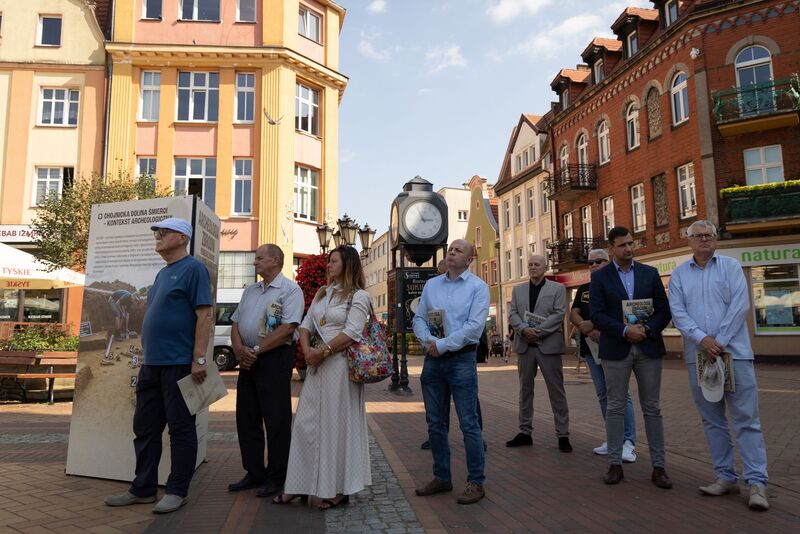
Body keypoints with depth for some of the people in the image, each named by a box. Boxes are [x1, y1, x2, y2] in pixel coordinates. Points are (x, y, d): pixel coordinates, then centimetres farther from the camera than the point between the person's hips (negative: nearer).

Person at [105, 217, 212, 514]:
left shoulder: (193, 269, -8)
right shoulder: (163, 273, 18)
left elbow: (204, 316, -16)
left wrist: (199, 359, -21)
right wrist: (148, 357, 19)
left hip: (179, 364, -9)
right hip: (151, 364, 9)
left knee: (180, 429, 2)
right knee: (145, 428, 13)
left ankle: (177, 491, 12)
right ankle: (143, 488, 24)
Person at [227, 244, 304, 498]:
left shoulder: (290, 289, -7)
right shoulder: (250, 291, 18)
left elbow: (288, 328, -18)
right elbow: (236, 323, 16)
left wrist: (256, 350, -16)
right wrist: (239, 349, -4)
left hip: (274, 359, -8)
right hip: (247, 361, 8)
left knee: (276, 420, -1)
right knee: (246, 419, 12)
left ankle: (276, 477, 10)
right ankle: (253, 473, 25)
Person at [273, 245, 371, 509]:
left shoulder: (358, 296, -5)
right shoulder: (321, 293, 17)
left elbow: (351, 333, -16)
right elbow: (306, 324, 13)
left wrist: (323, 352, -15)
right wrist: (307, 350, -4)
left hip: (340, 365, -7)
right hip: (317, 366, 7)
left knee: (336, 423, 0)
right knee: (306, 422, 8)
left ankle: (339, 489, 13)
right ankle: (299, 485, 18)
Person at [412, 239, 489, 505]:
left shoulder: (478, 287, -2)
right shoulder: (431, 285, 13)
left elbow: (474, 326, -13)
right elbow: (419, 318, 9)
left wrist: (442, 345, -16)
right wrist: (428, 341, -11)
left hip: (461, 360, -5)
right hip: (432, 360, 5)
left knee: (469, 423, -1)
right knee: (435, 423, 12)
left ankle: (476, 483, 11)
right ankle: (442, 478, 25)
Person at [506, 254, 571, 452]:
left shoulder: (557, 288, 4)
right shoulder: (518, 290, 14)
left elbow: (559, 314, -7)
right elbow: (513, 314, 6)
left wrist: (537, 331, -15)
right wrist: (523, 330, -13)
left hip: (548, 344, -3)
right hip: (524, 345, 4)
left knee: (556, 391, 0)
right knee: (525, 390, 9)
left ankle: (562, 434, 8)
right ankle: (525, 432, 18)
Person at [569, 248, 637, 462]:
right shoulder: (583, 290, 17)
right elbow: (574, 315, 10)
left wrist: (592, 324, -18)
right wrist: (588, 329, -9)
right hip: (591, 347, 6)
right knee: (603, 395, 9)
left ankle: (628, 442, -5)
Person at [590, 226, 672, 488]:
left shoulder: (650, 273, 8)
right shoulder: (600, 276, 2)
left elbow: (664, 311, 5)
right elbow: (597, 314, -6)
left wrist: (647, 329, -11)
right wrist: (625, 330, -17)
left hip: (648, 347, 2)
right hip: (616, 349, -1)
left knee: (652, 408, 6)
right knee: (615, 408, 4)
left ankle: (658, 467, 14)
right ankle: (615, 464, 13)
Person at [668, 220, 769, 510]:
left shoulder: (731, 266, 5)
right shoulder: (679, 274, 9)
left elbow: (740, 305, -5)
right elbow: (677, 312, 0)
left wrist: (720, 341, -13)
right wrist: (701, 339, -14)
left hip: (733, 351, -2)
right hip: (698, 354, 2)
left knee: (746, 418, -3)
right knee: (712, 419, 8)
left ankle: (757, 482, 3)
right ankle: (726, 476, 18)